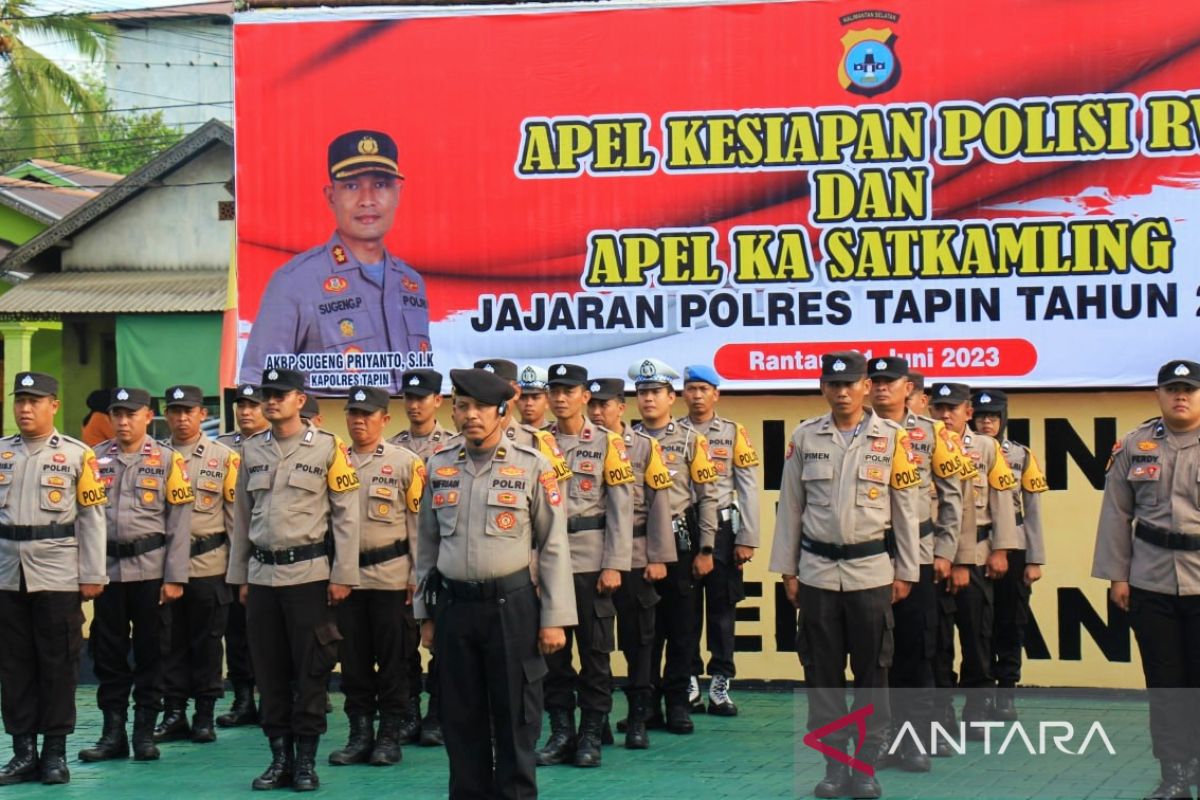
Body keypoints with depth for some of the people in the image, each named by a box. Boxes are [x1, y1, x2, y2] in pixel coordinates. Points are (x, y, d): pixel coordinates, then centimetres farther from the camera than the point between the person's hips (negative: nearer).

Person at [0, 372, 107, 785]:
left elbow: (91, 517, 0)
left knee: (58, 663, 2)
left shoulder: (78, 455, 0)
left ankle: (55, 751, 10)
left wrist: (93, 576, -3)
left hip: (58, 576, -3)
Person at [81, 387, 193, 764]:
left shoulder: (168, 460, 0)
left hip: (150, 569, -2)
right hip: (108, 569, 2)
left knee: (150, 652, 4)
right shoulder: (95, 458, 6)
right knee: (108, 652, 5)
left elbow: (179, 522, -2)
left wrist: (174, 577, -7)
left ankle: (145, 732, 13)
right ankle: (113, 733, 13)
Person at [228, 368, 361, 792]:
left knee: (310, 670, 0)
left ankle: (306, 760, 8)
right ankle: (279, 756, 15)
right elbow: (241, 516, 15)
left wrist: (342, 575, -7)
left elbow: (346, 515, -3)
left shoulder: (328, 447, -3)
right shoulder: (251, 450, 10)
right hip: (262, 576, 4)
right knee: (269, 671, 7)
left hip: (309, 574, -4)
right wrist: (240, 576, 13)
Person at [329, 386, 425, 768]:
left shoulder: (406, 462, -1)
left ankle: (389, 735, 10)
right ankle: (360, 734, 15)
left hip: (391, 574, -3)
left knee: (392, 657, 2)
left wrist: (417, 575, -6)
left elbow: (418, 521, -2)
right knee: (353, 656, 7)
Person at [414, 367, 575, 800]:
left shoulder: (532, 467, -4)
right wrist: (425, 614, 11)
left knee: (515, 716, 3)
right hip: (453, 606, 3)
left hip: (512, 606, -3)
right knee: (461, 719, 9)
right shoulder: (440, 466, 6)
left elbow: (554, 547, -2)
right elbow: (427, 543, 12)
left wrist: (554, 618, -5)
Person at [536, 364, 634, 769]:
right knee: (551, 648, 6)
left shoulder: (607, 443, 0)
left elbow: (620, 508, -3)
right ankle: (561, 732, 15)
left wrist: (614, 565, -8)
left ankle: (591, 735, 9)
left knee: (595, 648, 1)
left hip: (591, 561, -2)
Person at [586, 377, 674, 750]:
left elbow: (659, 505, 1)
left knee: (637, 639, 3)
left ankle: (638, 718, 10)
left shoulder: (646, 446, 3)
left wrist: (659, 558, -5)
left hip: (634, 556, -1)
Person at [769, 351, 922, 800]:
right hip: (817, 571, 1)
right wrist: (786, 569, 5)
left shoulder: (892, 439, 0)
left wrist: (906, 572, 2)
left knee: (871, 669, 2)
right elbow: (790, 506, 7)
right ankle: (833, 762, 12)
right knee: (823, 669, 4)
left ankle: (866, 764, 9)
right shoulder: (805, 438, 4)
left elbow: (906, 509, 3)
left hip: (871, 571, -1)